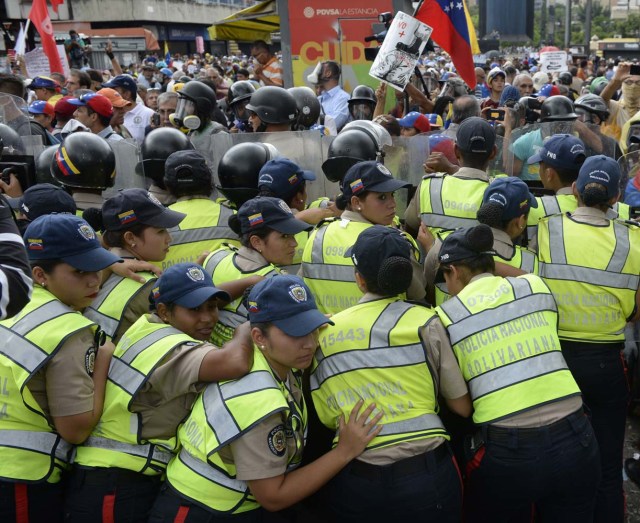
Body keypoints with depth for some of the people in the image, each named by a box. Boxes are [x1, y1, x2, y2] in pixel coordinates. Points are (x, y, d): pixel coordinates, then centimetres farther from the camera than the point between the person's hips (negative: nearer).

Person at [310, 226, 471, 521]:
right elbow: (462, 407, 2)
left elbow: (328, 419, 9)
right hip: (426, 474, -1)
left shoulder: (325, 333, 3)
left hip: (355, 484, 2)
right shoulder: (424, 321, -4)